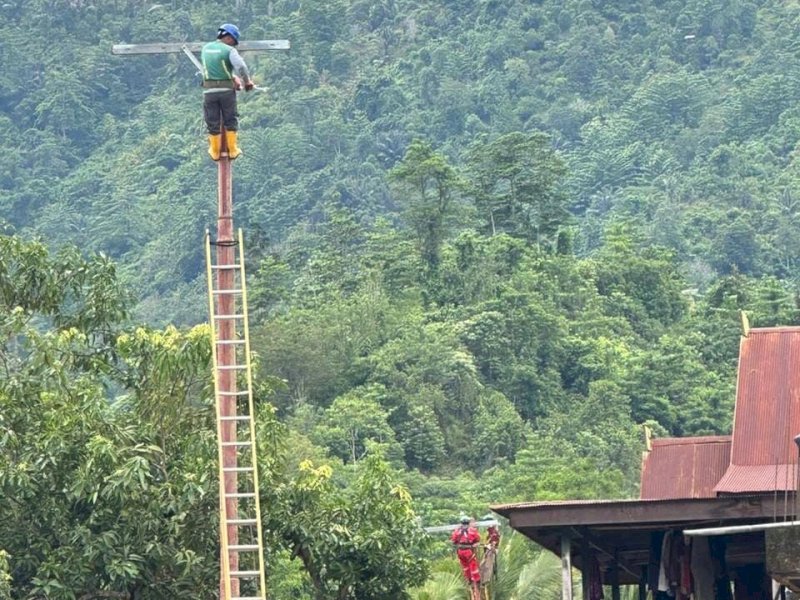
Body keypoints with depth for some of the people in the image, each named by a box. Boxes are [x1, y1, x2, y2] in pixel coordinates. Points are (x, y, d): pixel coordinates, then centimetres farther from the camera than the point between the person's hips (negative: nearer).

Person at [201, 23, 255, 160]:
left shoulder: (206, 48, 9)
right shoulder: (229, 50, -8)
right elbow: (240, 66, -22)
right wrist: (247, 82, -5)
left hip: (209, 90, 3)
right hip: (226, 89, -3)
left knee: (212, 122, 11)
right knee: (230, 120, 13)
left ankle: (215, 151, 20)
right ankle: (232, 149, 16)